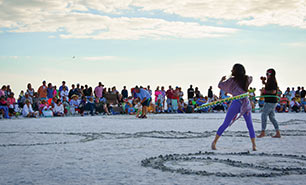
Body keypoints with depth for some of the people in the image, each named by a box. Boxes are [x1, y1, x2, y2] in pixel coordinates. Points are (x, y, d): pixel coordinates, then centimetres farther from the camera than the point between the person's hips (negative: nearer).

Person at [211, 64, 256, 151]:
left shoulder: (232, 80, -4)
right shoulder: (247, 79, 6)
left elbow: (220, 85, 0)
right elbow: (250, 78, 30)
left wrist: (222, 79, 19)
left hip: (236, 103, -2)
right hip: (246, 103, 2)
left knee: (225, 124, 6)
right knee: (250, 126, 10)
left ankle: (214, 142, 10)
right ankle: (254, 145, 4)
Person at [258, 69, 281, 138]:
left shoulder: (272, 81, -15)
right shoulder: (270, 81, 15)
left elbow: (274, 91, -25)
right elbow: (265, 84, 35)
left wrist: (265, 91, -17)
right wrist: (263, 80, 18)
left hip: (270, 102, -10)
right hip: (272, 102, 10)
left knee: (263, 115, -7)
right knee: (272, 117, 10)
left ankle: (263, 132, -5)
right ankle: (278, 133, 9)